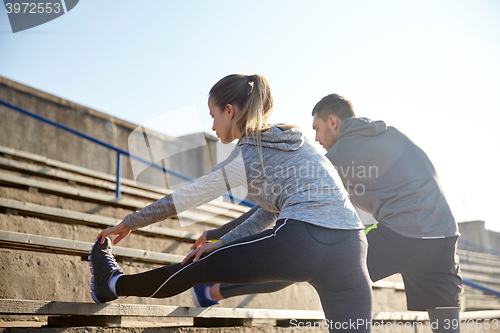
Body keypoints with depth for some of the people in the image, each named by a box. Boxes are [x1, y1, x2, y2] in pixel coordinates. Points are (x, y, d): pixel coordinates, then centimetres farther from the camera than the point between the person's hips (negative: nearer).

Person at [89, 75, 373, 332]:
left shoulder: (246, 157, 3)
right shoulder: (295, 139, 23)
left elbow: (182, 200, 11)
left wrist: (129, 223, 24)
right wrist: (223, 243, 22)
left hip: (302, 242, -6)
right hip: (352, 248, 6)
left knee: (201, 265, 12)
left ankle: (113, 284, 31)